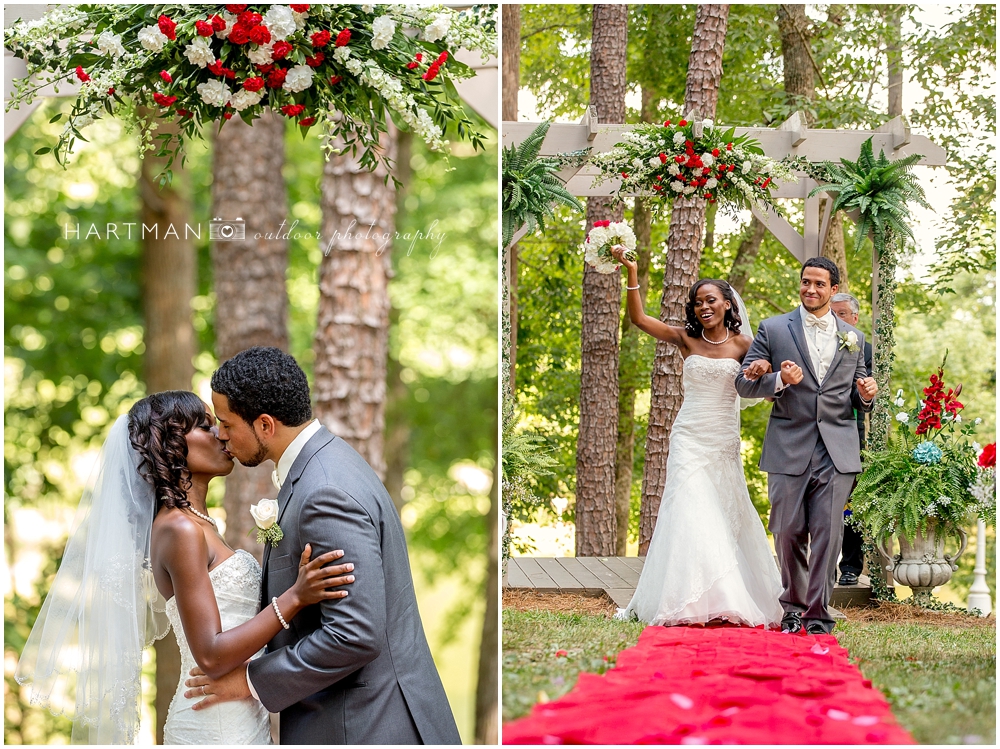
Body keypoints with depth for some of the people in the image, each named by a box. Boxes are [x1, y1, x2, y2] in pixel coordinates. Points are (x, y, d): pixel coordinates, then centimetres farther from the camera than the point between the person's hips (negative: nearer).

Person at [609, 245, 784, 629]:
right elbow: (638, 318, -5)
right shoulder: (687, 338, 1)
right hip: (690, 437, -1)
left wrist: (765, 366, -19)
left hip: (725, 440, 1)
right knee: (692, 512, -10)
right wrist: (631, 272, -13)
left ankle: (731, 600, 13)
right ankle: (693, 600, -10)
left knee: (726, 515, 4)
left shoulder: (742, 344, 2)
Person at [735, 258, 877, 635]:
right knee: (788, 534, 5)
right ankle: (793, 606, 22)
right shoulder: (773, 330, 6)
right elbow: (744, 382, 3)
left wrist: (866, 394, -4)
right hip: (789, 451, -1)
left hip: (837, 454, 1)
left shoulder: (854, 338, 15)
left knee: (828, 534, -6)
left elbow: (857, 397, 19)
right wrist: (780, 380, -14)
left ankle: (818, 615, -1)